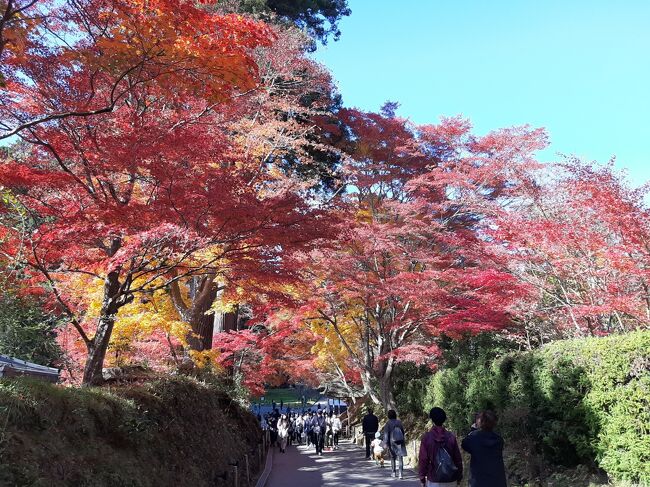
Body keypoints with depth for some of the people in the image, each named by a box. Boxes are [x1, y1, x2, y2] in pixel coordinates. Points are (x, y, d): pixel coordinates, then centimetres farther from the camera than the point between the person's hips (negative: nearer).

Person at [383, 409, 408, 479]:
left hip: (392, 443, -1)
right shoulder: (399, 422, 3)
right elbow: (403, 432, 11)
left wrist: (386, 443, -1)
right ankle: (401, 473, -12)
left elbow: (386, 435, -7)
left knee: (393, 458, 16)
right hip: (400, 442, 1)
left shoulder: (388, 424, -6)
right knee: (400, 458, 0)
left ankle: (394, 472, 23)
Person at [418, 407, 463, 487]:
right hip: (451, 479, 2)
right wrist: (459, 477, 12)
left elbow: (423, 459, -6)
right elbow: (458, 458, 1)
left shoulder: (426, 438, -9)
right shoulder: (451, 437, -4)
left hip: (434, 481, -2)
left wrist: (422, 477, 5)